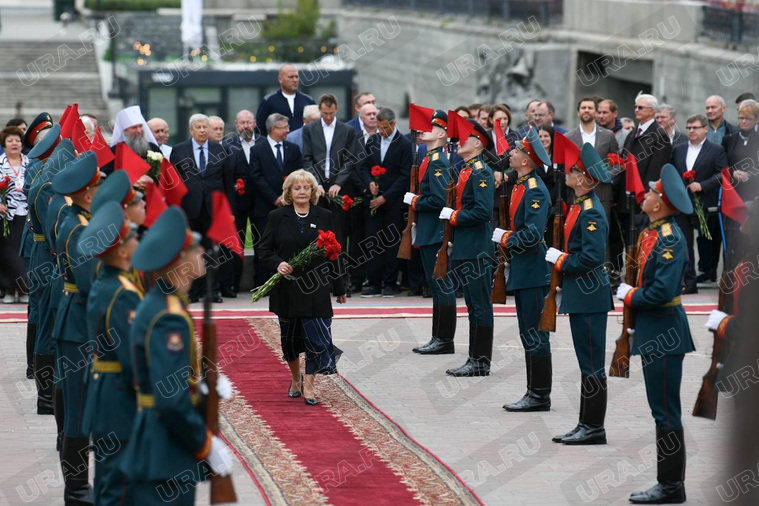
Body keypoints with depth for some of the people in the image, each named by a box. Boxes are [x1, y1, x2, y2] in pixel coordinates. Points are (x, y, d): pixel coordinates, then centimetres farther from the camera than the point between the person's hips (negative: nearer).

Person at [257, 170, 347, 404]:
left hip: (315, 288, 0)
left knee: (317, 336, -10)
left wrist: (339, 288, 11)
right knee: (290, 338, 10)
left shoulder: (324, 217, 5)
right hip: (287, 287, 0)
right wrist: (277, 264, -18)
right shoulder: (277, 217, 2)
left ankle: (309, 384, -2)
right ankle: (296, 379, 31)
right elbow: (265, 249, 3)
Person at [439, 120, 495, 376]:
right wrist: (453, 243, 16)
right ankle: (475, 360, 18)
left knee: (480, 305, -5)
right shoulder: (465, 171, 15)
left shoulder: (482, 172, -13)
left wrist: (453, 216, -14)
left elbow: (483, 211, -22)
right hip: (465, 249, 10)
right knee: (473, 305, 13)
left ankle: (481, 362, -2)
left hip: (477, 251, -10)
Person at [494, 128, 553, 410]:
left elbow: (532, 235, -24)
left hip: (533, 273, -10)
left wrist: (504, 238, -12)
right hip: (522, 272, 10)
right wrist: (506, 237, 9)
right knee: (529, 334, 13)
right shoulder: (521, 186, 13)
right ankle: (535, 394, 18)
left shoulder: (535, 190, -17)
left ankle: (540, 396, 0)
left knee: (534, 335, -5)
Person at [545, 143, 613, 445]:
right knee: (588, 363, 13)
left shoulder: (591, 212, -18)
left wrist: (560, 261, -13)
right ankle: (587, 425, 18)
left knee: (592, 364, -4)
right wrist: (560, 256, 8)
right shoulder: (580, 205, 12)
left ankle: (594, 428, 0)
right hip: (581, 295, 10)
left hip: (588, 298, -10)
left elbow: (592, 257, -24)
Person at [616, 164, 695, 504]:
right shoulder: (651, 233, 9)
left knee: (665, 412, -3)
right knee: (663, 410, 13)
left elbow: (662, 291, -25)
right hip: (653, 331, 10)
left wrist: (628, 296, -10)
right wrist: (634, 320, 10)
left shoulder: (670, 239, -19)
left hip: (664, 335, -10)